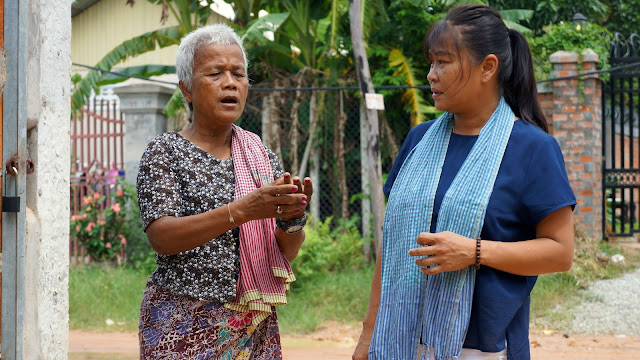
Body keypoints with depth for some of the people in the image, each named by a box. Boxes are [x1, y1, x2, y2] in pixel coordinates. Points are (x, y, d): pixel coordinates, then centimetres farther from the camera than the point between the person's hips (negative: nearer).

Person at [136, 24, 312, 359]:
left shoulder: (262, 156, 9)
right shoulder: (164, 151, -3)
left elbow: (288, 252, 4)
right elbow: (161, 237, -17)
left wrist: (291, 218, -19)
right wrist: (243, 210, -28)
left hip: (255, 329, 4)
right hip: (184, 329, -4)